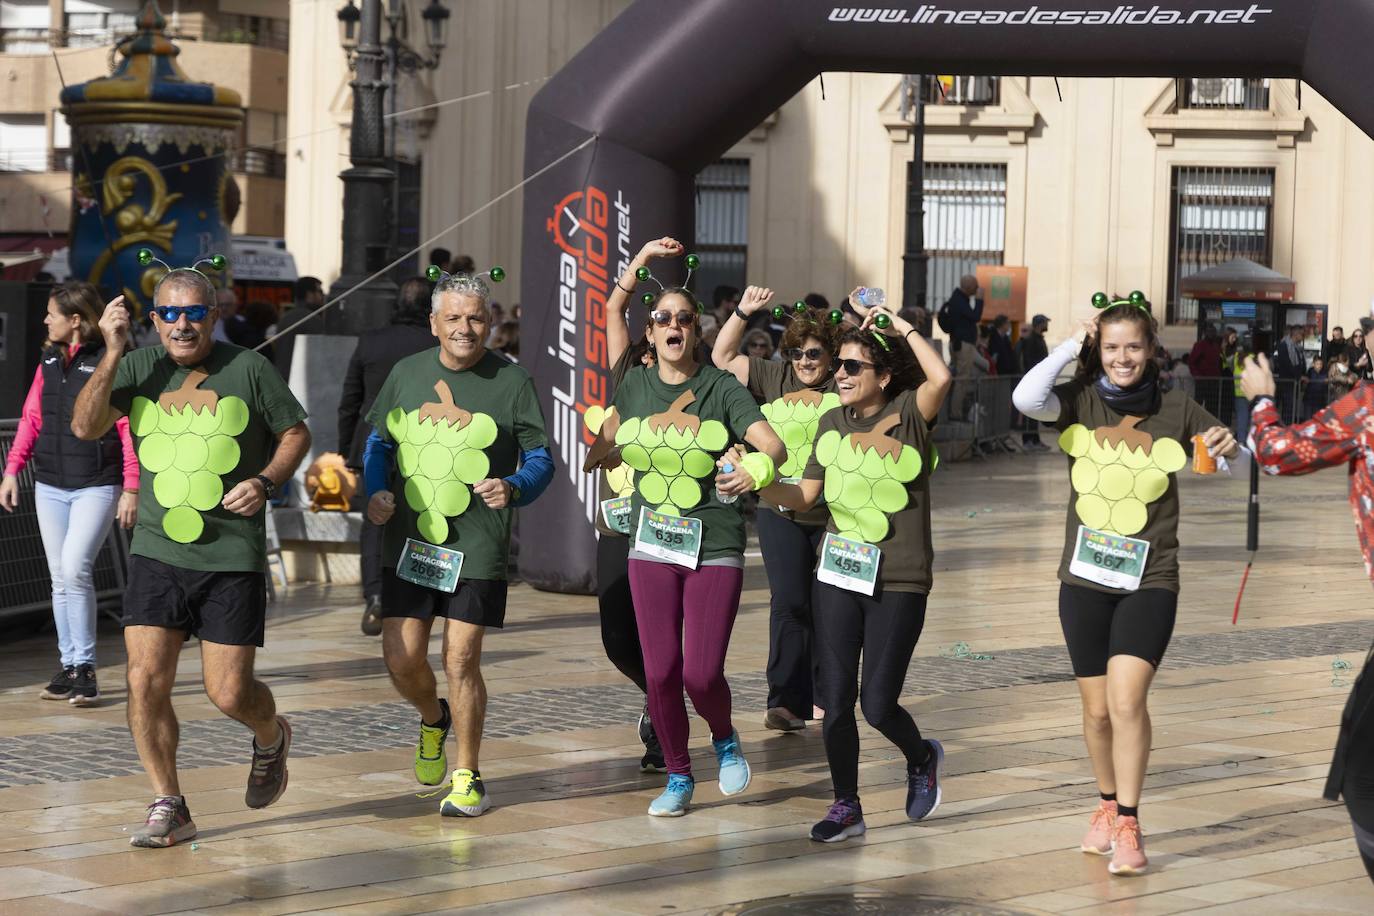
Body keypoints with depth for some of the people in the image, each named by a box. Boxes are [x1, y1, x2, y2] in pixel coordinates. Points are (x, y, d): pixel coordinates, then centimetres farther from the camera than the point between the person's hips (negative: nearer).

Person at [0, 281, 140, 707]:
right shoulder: (49, 362, 11)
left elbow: (130, 427, -10)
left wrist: (132, 487, -13)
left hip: (96, 487, -6)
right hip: (50, 487, 6)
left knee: (75, 570, -16)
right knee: (60, 579, 8)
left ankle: (84, 668, -8)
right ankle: (68, 666, 14)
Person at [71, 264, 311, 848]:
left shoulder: (248, 369, -3)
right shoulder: (138, 369, 2)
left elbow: (296, 433, 7)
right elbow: (85, 427, -10)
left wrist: (265, 481, -10)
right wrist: (112, 353, -17)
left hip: (232, 558, -2)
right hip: (156, 553, 2)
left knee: (229, 694, -3)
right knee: (145, 680, -8)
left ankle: (271, 739, 32)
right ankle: (168, 808, 6)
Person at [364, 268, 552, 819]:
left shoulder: (512, 381, -1)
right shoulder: (406, 374, 8)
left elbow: (541, 458, 2)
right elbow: (379, 441, 19)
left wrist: (513, 489, -19)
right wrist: (376, 492, 0)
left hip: (476, 547, -3)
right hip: (408, 542, 3)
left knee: (461, 662, -4)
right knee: (402, 660, -1)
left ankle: (467, 779, 12)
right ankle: (434, 720, 34)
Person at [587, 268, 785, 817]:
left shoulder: (722, 388, -6)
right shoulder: (635, 385, 4)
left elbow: (775, 446, -19)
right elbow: (611, 442, 26)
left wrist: (755, 471, -37)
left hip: (715, 549, -3)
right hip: (652, 547, 3)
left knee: (702, 673, -9)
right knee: (660, 671, -1)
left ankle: (725, 740, 25)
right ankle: (678, 777, 20)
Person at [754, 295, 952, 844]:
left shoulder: (909, 415, -6)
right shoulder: (833, 424, 8)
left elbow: (941, 378, -27)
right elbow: (805, 495, 9)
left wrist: (897, 323, -17)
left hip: (899, 582, -4)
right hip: (838, 574, 4)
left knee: (877, 704, -5)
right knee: (835, 699, 1)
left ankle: (921, 758, 28)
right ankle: (846, 807, 16)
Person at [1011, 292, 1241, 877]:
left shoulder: (1176, 411, -1)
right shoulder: (1082, 403, -2)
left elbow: (1241, 462, 4)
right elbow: (1027, 399, -22)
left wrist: (1229, 446, -19)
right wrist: (1072, 345, -12)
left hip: (1148, 582, -2)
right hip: (1085, 581, 2)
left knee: (1127, 701, -18)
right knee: (1097, 711, 11)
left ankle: (1128, 827, -10)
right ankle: (1108, 806, 33)